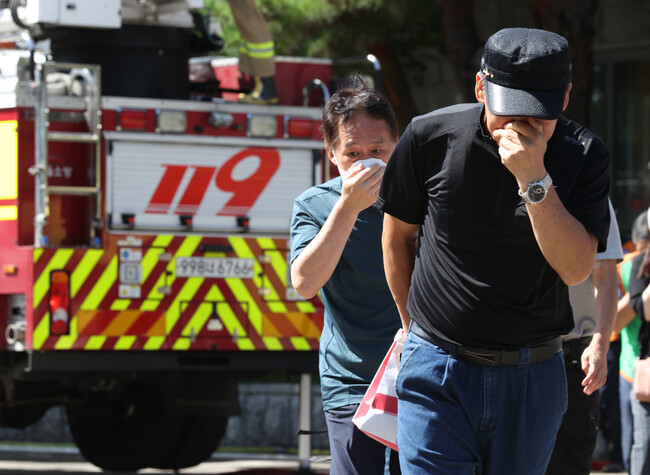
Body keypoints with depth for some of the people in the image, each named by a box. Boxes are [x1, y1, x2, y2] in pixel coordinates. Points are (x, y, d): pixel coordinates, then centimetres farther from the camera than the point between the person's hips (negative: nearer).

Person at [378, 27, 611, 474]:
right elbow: (398, 235, 11)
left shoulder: (584, 156, -7)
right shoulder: (430, 137, -7)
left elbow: (576, 268, -17)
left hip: (531, 378, 1)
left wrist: (533, 180, -26)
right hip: (438, 371, -1)